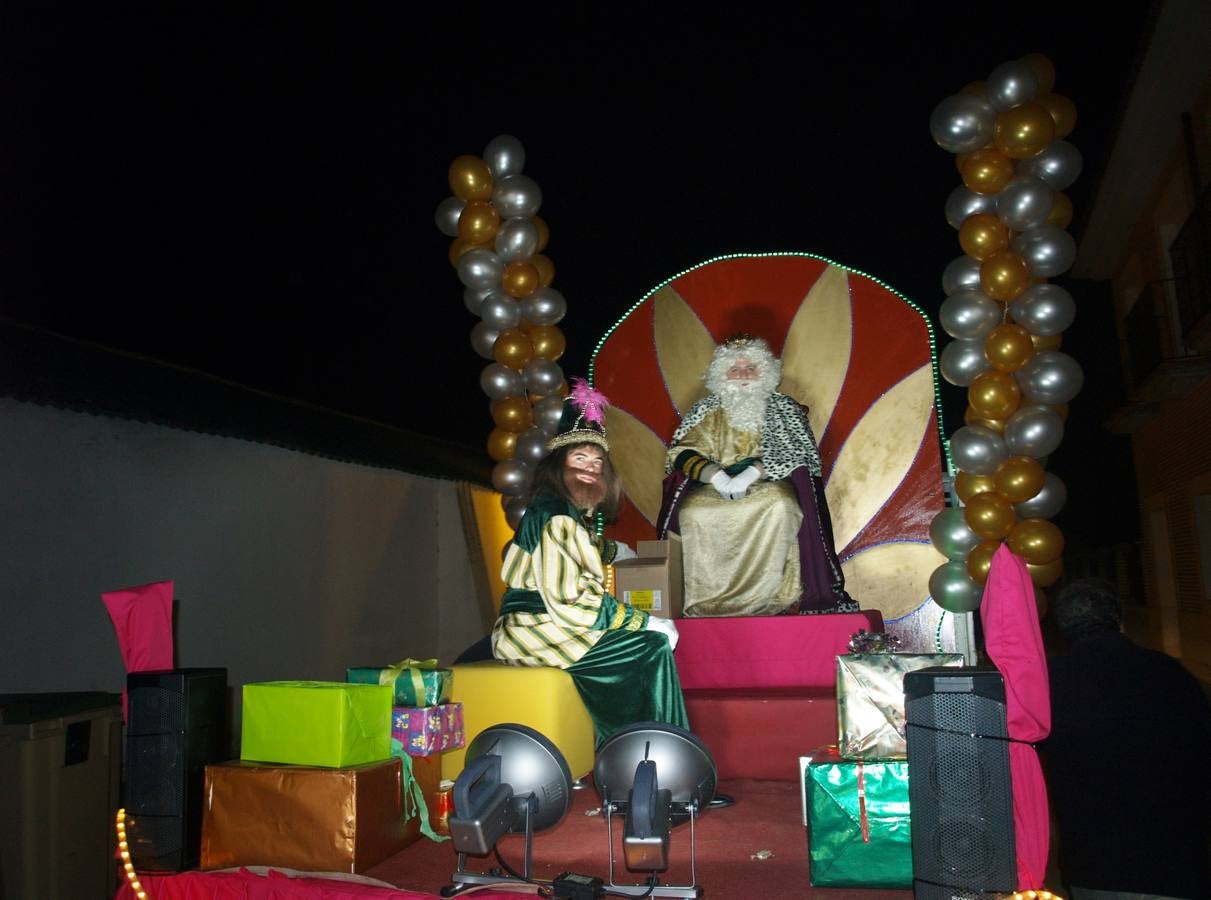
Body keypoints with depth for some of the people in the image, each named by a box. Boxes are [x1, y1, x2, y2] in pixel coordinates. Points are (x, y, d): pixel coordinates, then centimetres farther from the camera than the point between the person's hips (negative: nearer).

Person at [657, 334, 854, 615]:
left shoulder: (783, 408, 12)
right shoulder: (706, 410, 15)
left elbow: (799, 453, -3)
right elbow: (683, 452, 3)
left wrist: (752, 474, -18)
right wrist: (716, 476, -17)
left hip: (769, 484, -1)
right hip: (714, 487, 1)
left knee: (780, 505, -37)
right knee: (691, 512, -32)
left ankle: (770, 594, -29)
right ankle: (704, 594, -23)